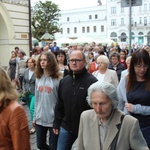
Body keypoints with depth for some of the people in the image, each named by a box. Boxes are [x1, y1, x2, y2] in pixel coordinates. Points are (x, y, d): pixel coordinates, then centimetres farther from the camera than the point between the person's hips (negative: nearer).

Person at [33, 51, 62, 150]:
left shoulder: (58, 79, -11)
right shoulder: (38, 78, 6)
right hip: (40, 118, 5)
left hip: (54, 119, -5)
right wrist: (35, 116, 10)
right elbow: (36, 99, 10)